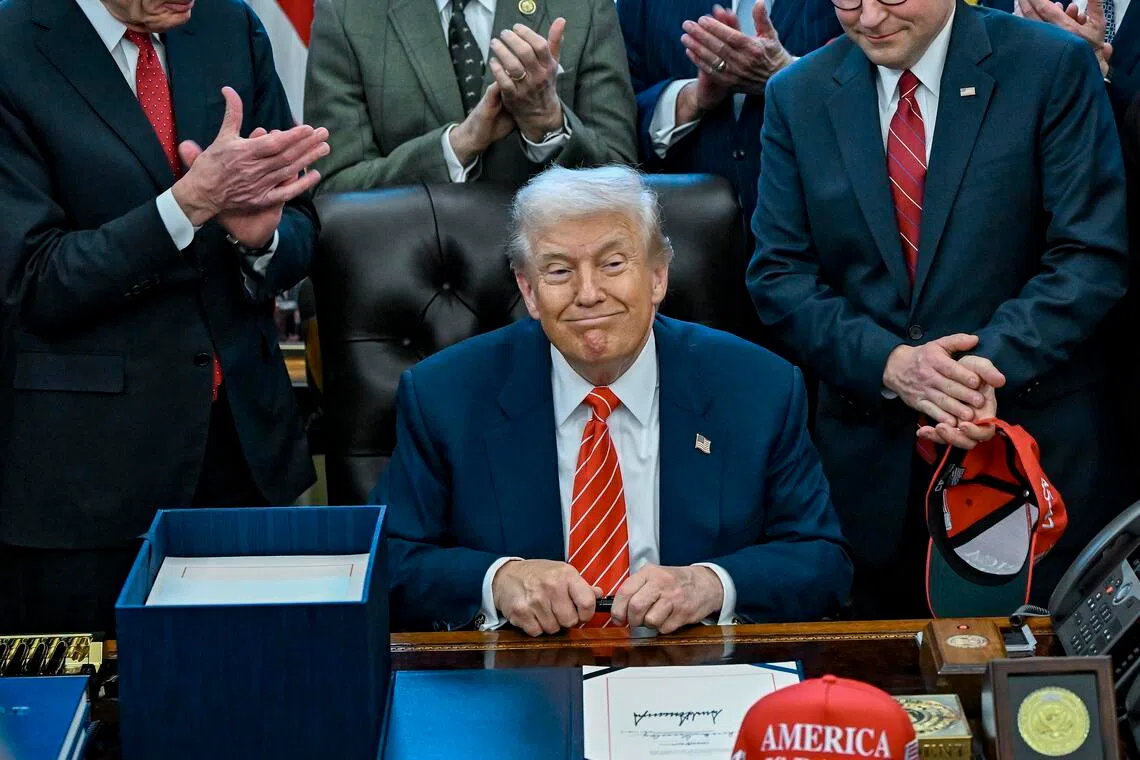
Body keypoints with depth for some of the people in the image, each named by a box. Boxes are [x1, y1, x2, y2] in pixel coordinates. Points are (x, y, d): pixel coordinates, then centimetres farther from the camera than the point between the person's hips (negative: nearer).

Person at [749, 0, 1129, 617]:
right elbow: (779, 274, 2)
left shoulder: (1055, 69, -4)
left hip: (1039, 443, -2)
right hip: (872, 463, 2)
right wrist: (889, 363, -15)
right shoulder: (797, 96, 5)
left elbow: (1093, 256, -8)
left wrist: (994, 361, -23)